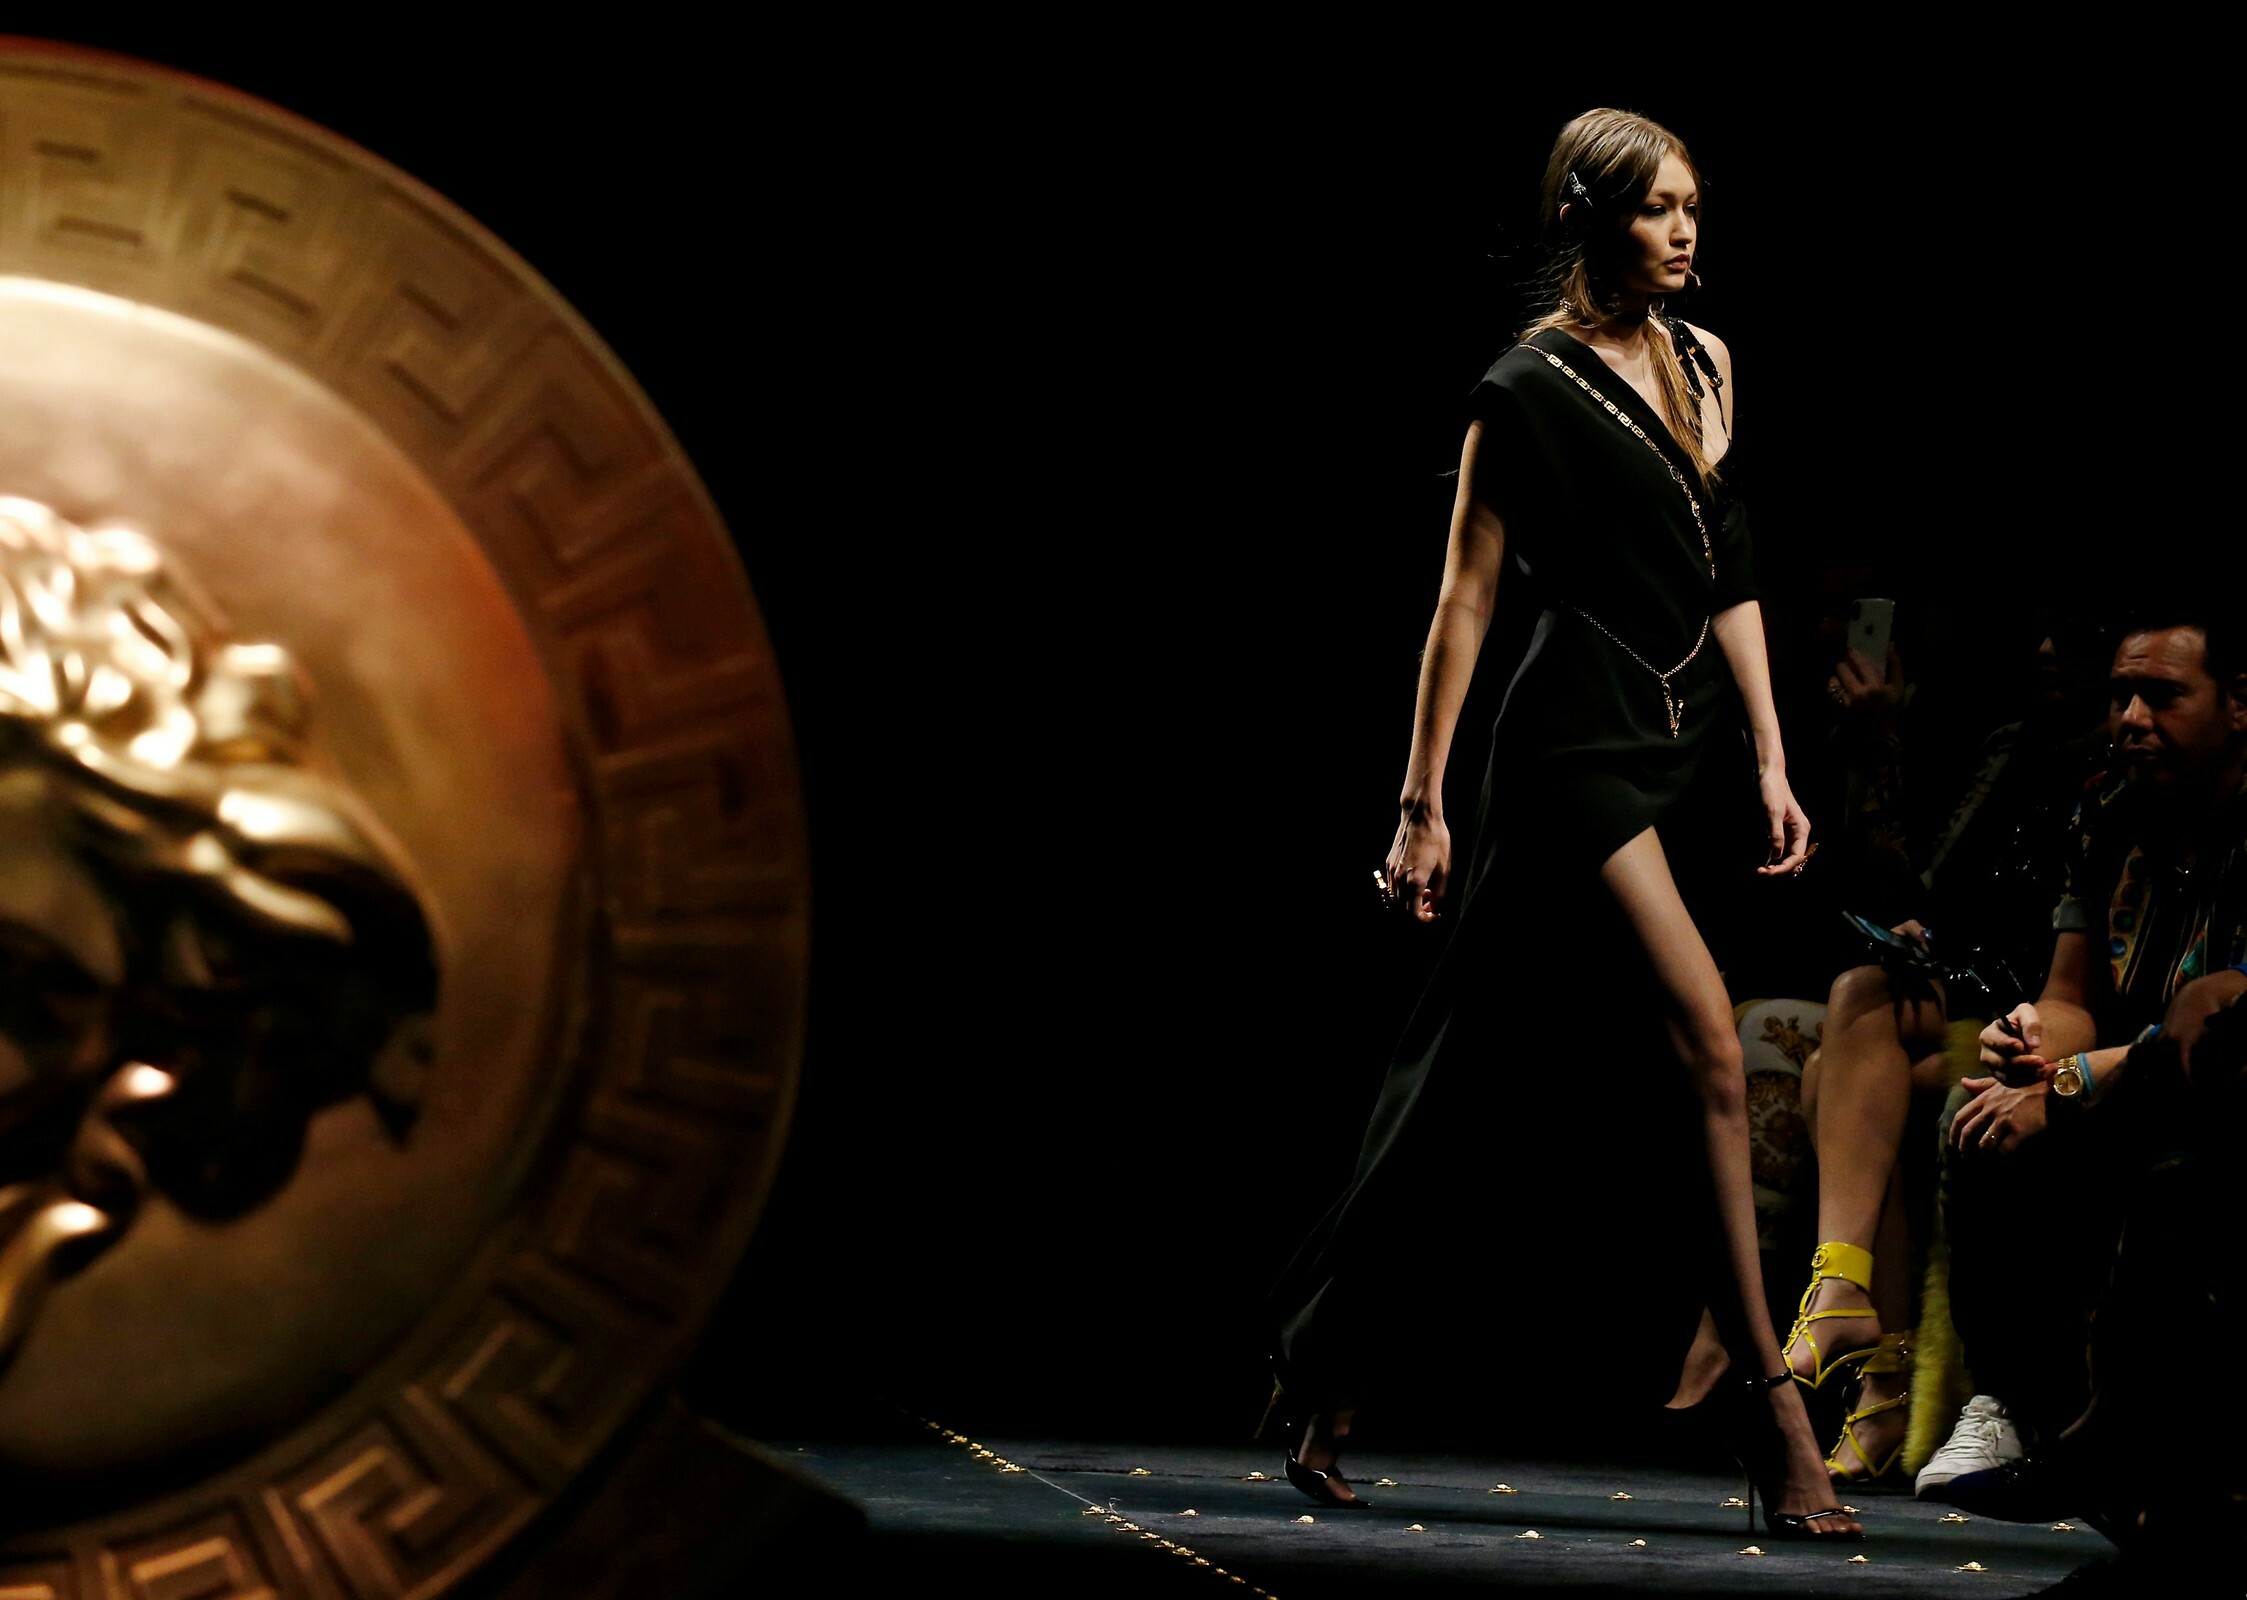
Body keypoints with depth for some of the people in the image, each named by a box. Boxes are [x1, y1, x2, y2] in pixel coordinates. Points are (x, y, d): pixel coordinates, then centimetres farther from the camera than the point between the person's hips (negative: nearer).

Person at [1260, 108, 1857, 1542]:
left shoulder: (1705, 364, 14)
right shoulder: (1530, 390, -7)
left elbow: (1731, 577, 17)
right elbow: (1467, 599, -6)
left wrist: (1770, 761, 11)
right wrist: (1421, 805, -6)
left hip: (1682, 745, 7)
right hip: (1575, 740, -7)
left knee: (1474, 1078, 10)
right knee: (1712, 1047, -17)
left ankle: (1326, 1388, 17)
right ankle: (1770, 1404, -16)